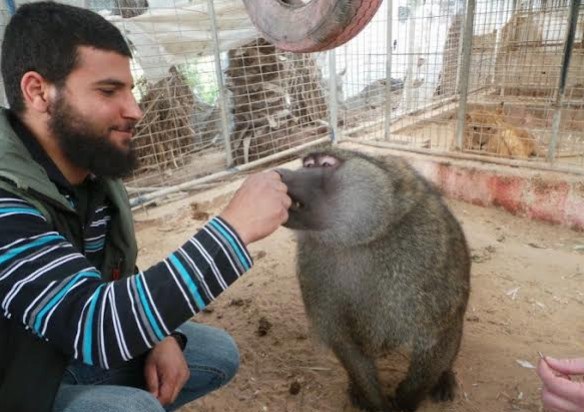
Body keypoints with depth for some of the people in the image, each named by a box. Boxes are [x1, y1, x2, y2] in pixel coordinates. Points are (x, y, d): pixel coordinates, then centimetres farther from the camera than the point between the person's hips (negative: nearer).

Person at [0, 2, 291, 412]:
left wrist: (159, 334, -10)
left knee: (218, 353, 6)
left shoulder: (93, 170, -6)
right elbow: (94, 325, -38)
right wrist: (234, 228, -39)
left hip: (70, 348, 7)